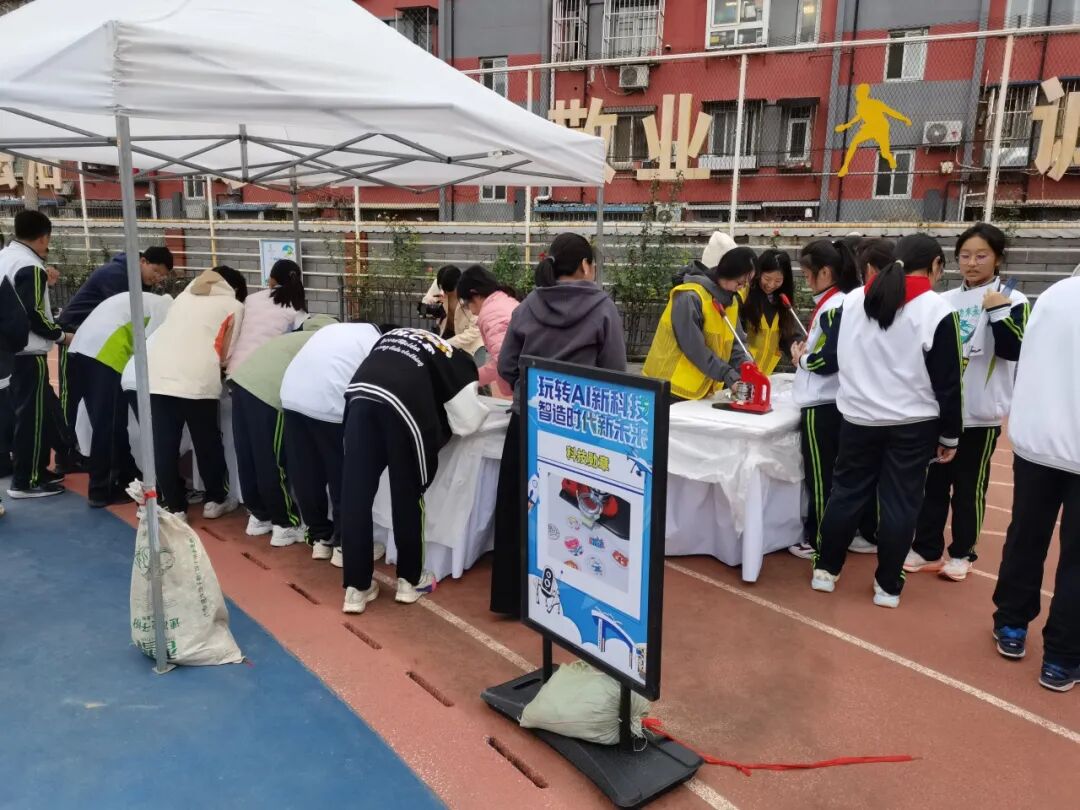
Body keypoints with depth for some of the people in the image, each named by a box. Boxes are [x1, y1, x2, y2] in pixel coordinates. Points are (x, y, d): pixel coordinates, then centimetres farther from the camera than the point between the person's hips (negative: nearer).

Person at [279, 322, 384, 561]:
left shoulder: (339, 330, 28)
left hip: (292, 395, 7)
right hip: (327, 402, -7)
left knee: (306, 474, 16)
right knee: (343, 477, 8)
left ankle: (319, 538, 28)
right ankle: (344, 544, 17)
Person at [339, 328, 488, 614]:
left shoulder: (393, 335, 36)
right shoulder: (460, 360, 23)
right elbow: (468, 422, 17)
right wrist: (437, 431, 38)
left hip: (360, 392, 4)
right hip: (403, 402, -4)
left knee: (356, 494, 10)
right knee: (407, 496, 14)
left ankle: (356, 588, 16)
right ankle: (410, 581, 29)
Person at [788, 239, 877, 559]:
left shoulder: (832, 307, -16)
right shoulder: (851, 301, 12)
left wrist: (801, 359, -5)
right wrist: (808, 352, 7)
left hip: (821, 405, -9)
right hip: (842, 400, 9)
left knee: (820, 476, 2)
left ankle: (819, 541, 12)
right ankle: (868, 534, 24)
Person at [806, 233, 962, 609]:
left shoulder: (852, 300, 1)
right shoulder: (937, 309, -10)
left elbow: (830, 358, 5)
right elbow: (947, 381, -7)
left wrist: (804, 359, 26)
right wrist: (950, 434, 2)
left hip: (858, 417, 3)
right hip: (913, 423, -3)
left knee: (846, 492, 14)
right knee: (900, 503, 7)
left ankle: (825, 570, 22)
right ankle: (887, 586, 17)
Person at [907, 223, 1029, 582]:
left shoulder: (1012, 300, -3)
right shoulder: (944, 301, 8)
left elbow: (1012, 350, -17)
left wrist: (998, 309, -22)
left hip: (980, 414, -3)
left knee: (969, 488, 7)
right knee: (933, 482, 9)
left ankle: (961, 553, 22)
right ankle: (927, 549, 20)